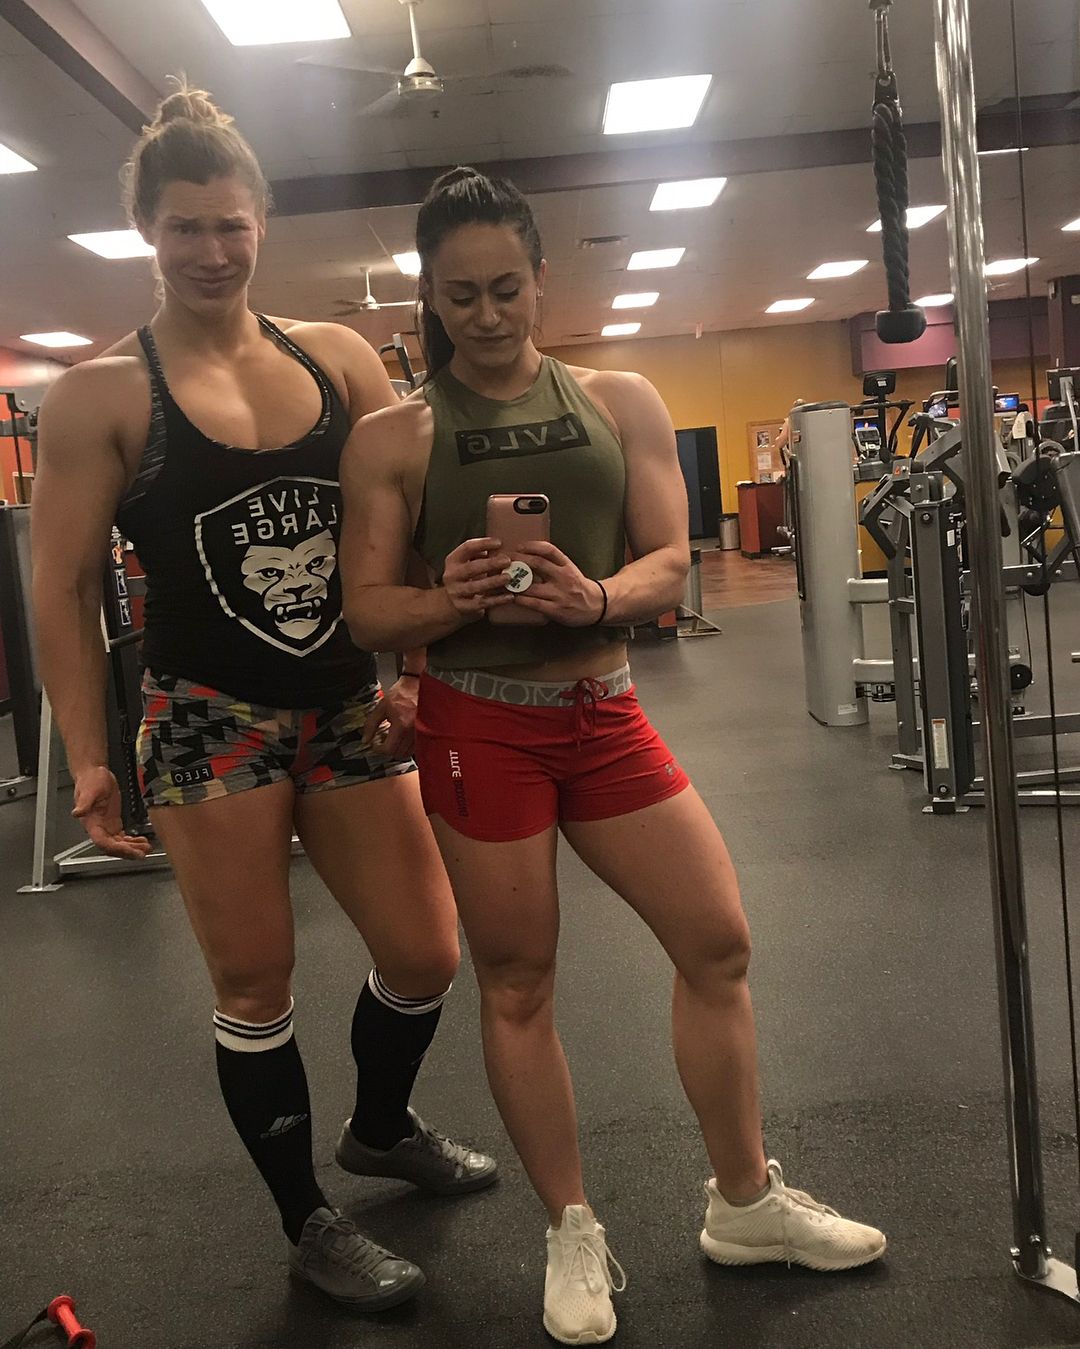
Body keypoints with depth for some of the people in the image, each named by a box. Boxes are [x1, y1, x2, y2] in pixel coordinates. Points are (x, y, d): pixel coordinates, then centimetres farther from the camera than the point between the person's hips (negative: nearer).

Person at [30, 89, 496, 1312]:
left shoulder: (338, 358, 4)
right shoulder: (102, 394, -5)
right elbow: (62, 587, -5)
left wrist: (414, 663, -3)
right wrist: (87, 759, -8)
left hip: (351, 710, 4)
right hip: (212, 724, -4)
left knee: (423, 955, 11)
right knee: (255, 987, 5)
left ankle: (382, 1130, 42)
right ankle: (309, 1227, 28)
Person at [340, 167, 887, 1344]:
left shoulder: (621, 403, 5)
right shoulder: (392, 436, -2)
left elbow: (670, 563, -1)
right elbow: (364, 607, -3)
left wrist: (595, 599, -22)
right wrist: (446, 598, -24)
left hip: (606, 714, 3)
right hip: (481, 727, -3)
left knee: (719, 944, 5)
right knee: (516, 984, 6)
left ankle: (744, 1203, 27)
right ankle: (573, 1235, 27)